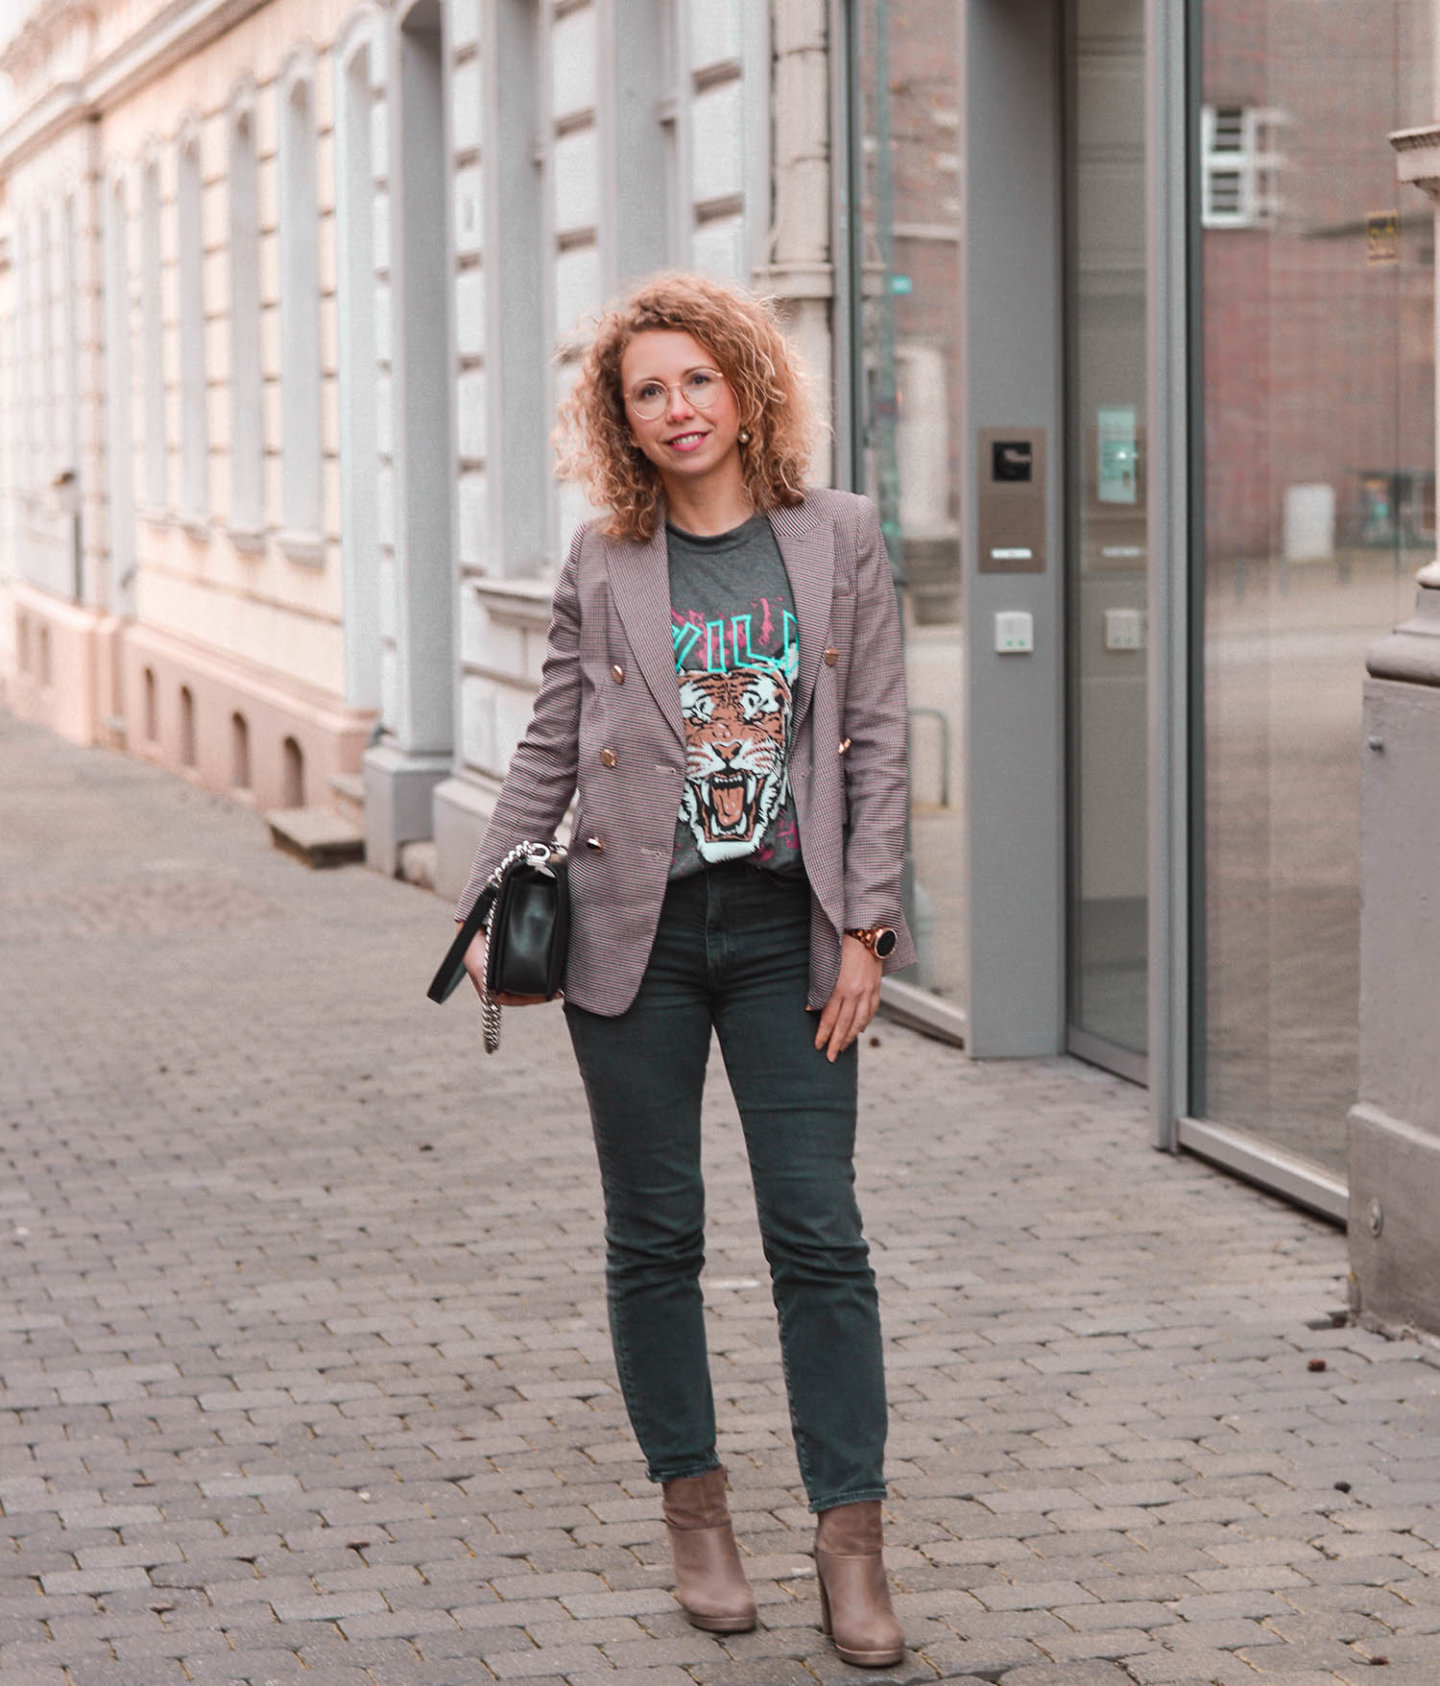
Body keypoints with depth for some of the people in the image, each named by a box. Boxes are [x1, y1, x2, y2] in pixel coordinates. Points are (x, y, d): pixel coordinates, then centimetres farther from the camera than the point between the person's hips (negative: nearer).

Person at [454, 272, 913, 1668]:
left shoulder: (839, 538, 3)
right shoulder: (602, 563, 4)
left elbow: (877, 743, 1)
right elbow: (548, 751, 8)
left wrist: (865, 926, -4)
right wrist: (488, 910, 0)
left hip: (786, 930, -1)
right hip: (633, 930, 1)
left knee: (818, 1235, -3)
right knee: (654, 1237, 7)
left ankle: (850, 1536, 3)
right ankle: (694, 1507, 21)